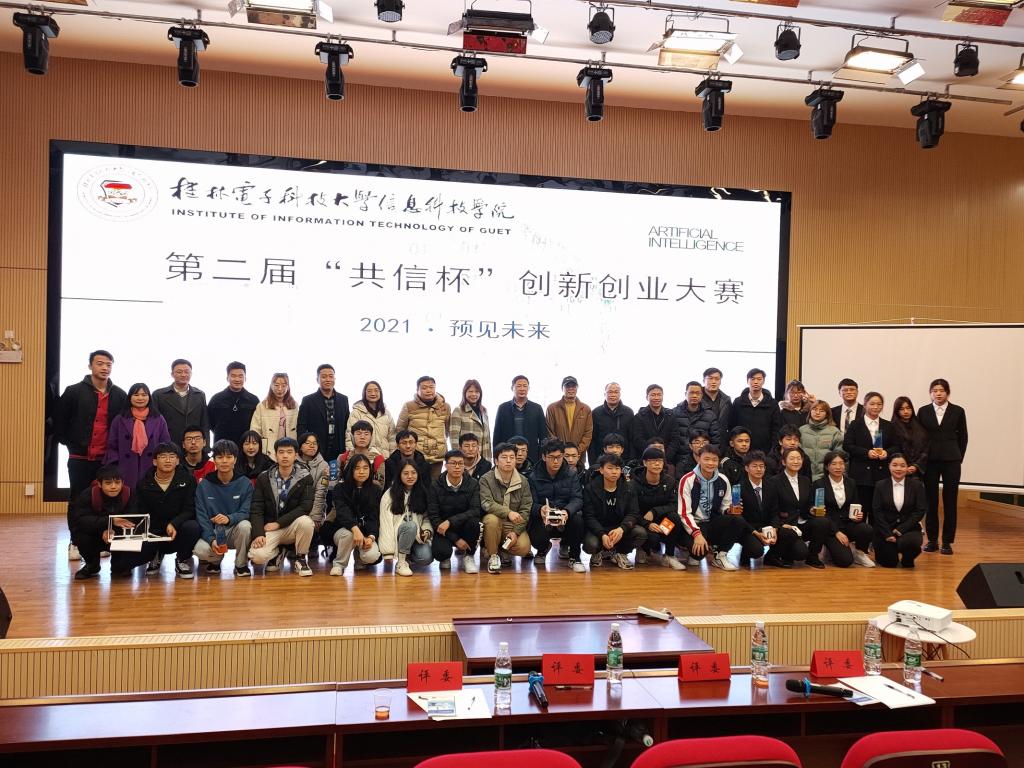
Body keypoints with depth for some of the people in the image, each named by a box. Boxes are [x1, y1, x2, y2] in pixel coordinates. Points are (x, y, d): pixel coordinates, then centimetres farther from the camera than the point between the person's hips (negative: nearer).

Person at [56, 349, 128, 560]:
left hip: (107, 459, 1)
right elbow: (59, 422, 5)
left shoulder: (120, 395, 4)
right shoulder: (74, 392, -1)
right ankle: (76, 543, 16)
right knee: (77, 501, 6)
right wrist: (71, 444, 4)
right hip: (79, 458, -1)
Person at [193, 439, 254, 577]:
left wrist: (229, 518, -34)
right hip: (212, 532, 1)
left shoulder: (245, 483, -5)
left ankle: (241, 565, -8)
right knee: (200, 550, -31)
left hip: (235, 531, 0)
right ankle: (215, 560, 8)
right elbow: (201, 516, -7)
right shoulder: (204, 485, -3)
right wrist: (211, 539, -24)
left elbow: (245, 513, -11)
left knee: (245, 525, -35)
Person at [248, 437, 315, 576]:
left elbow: (305, 507, -13)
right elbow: (256, 509, -4)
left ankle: (301, 559, -7)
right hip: (269, 528, 1)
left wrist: (278, 523, -18)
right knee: (257, 556, -27)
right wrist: (258, 533, -20)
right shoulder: (263, 478, 1)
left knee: (305, 521, -35)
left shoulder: (305, 478, -4)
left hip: (293, 526, -1)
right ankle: (277, 554, 11)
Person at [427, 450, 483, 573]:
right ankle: (445, 557, 9)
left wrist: (450, 521, -30)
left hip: (464, 527, 2)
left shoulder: (473, 484, -6)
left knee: (473, 521, -32)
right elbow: (433, 517, -11)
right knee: (440, 552, -32)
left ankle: (468, 556, -4)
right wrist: (455, 539, -19)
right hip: (443, 530, -1)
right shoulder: (435, 486, -8)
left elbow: (475, 511, -18)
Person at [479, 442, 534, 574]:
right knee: (491, 519, -36)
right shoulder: (486, 479, -8)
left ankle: (503, 550, 11)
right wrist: (508, 513, -36)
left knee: (523, 547, -25)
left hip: (514, 525, 2)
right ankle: (492, 555, -12)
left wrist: (516, 532, -16)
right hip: (494, 523, -2)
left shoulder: (523, 482, 1)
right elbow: (486, 504, -21)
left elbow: (526, 510, -3)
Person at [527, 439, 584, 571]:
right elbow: (532, 505, -8)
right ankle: (543, 549, 16)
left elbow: (577, 498, -10)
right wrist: (540, 509, -34)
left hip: (566, 517, 0)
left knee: (578, 518, -33)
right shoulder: (534, 477, -1)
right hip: (543, 520, 0)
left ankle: (574, 558, -7)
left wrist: (567, 511, -33)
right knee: (536, 539, -29)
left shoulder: (571, 474, 2)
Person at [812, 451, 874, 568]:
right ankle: (833, 547, 11)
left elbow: (855, 507, 14)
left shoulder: (851, 483, 10)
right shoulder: (818, 485, -5)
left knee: (868, 530, -29)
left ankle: (859, 552, 2)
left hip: (847, 523, 4)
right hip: (829, 527, -4)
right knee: (845, 561, -23)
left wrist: (858, 516, -12)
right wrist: (836, 532, -16)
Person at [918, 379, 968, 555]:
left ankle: (947, 541, 8)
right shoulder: (923, 411, 5)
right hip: (929, 460, 1)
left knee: (950, 501, 1)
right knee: (931, 501, 3)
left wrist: (959, 458, 4)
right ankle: (932, 539, 12)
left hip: (951, 461, -1)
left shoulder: (958, 411, 3)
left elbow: (963, 437, 7)